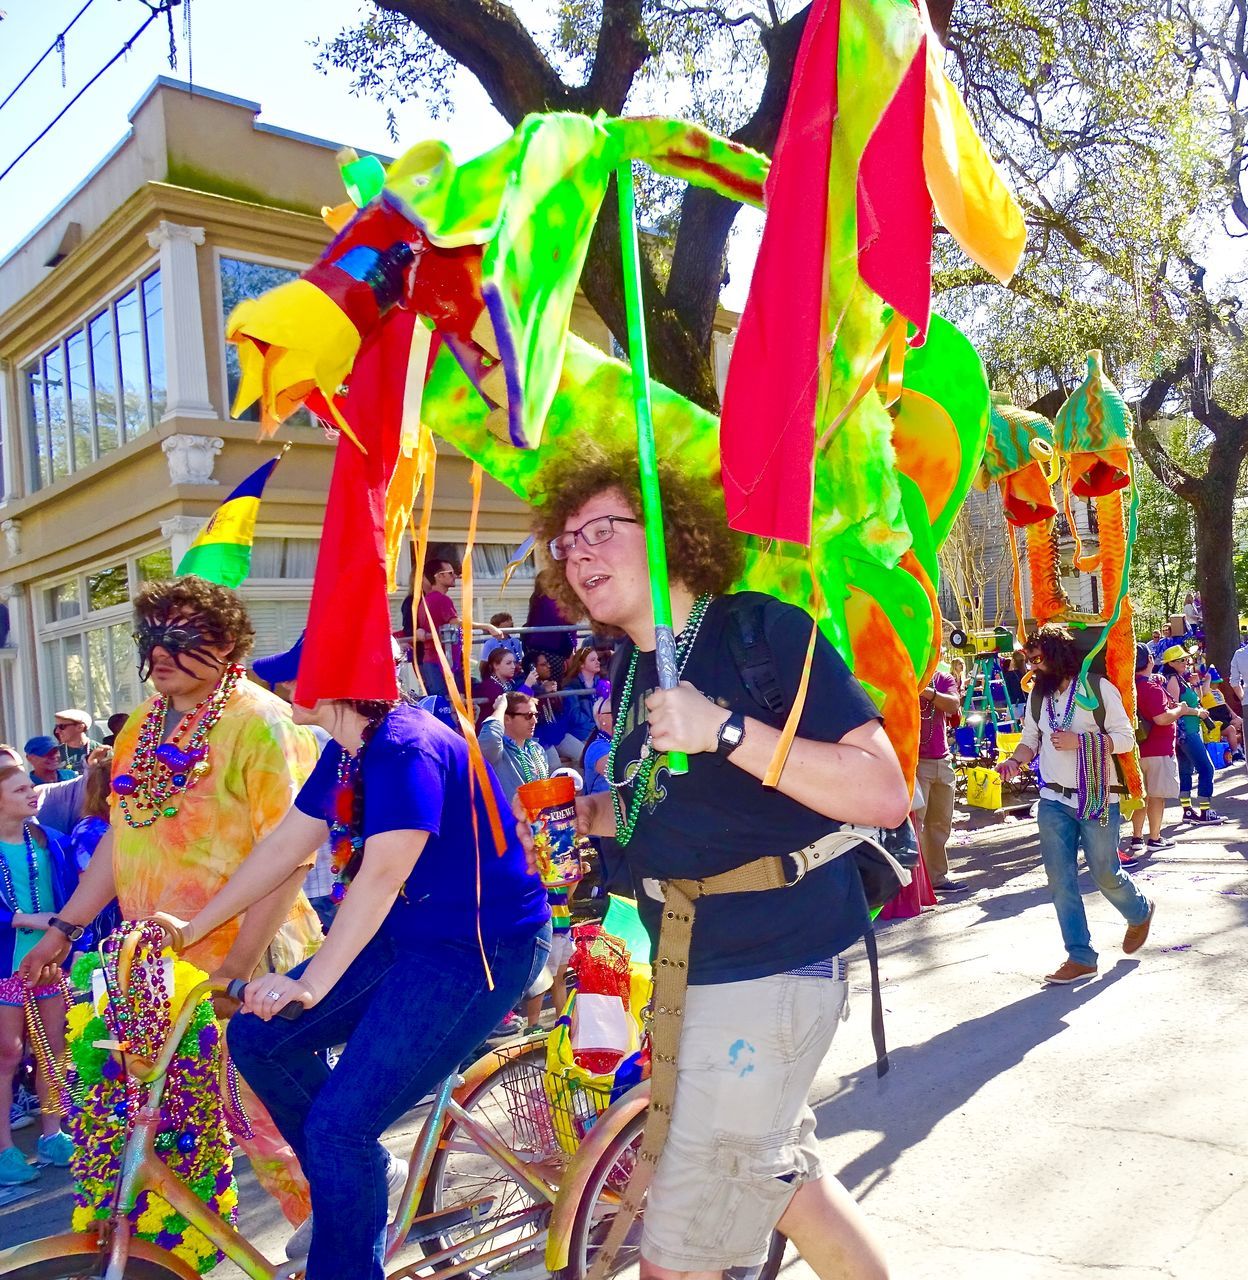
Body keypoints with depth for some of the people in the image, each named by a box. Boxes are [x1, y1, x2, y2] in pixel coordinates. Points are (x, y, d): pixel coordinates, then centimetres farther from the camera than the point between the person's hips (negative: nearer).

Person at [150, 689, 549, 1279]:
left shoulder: (406, 748, -23)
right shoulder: (348, 750, 6)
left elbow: (381, 876, -30)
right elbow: (285, 846, 12)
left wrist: (311, 983, -33)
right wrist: (191, 930, 14)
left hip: (479, 949, -9)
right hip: (405, 936, 9)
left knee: (339, 1126, -12)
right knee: (258, 1036, 4)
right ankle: (362, 1175, 20)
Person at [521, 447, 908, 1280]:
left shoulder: (766, 631, -17)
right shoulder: (633, 665, 7)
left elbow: (885, 794, -24)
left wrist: (726, 731, -31)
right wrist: (596, 817, 3)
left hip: (770, 968, -8)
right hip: (686, 965, 9)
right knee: (778, 1169, 26)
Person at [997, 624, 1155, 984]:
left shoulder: (1098, 688, -9)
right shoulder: (1037, 694, 6)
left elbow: (1125, 737, -9)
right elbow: (1031, 738, 10)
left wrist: (1080, 740, -22)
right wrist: (1015, 761, -10)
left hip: (1097, 800, -5)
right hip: (1054, 801, 5)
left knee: (1105, 874, 7)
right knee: (1060, 879, 0)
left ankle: (1140, 913, 40)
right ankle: (1080, 957, 8)